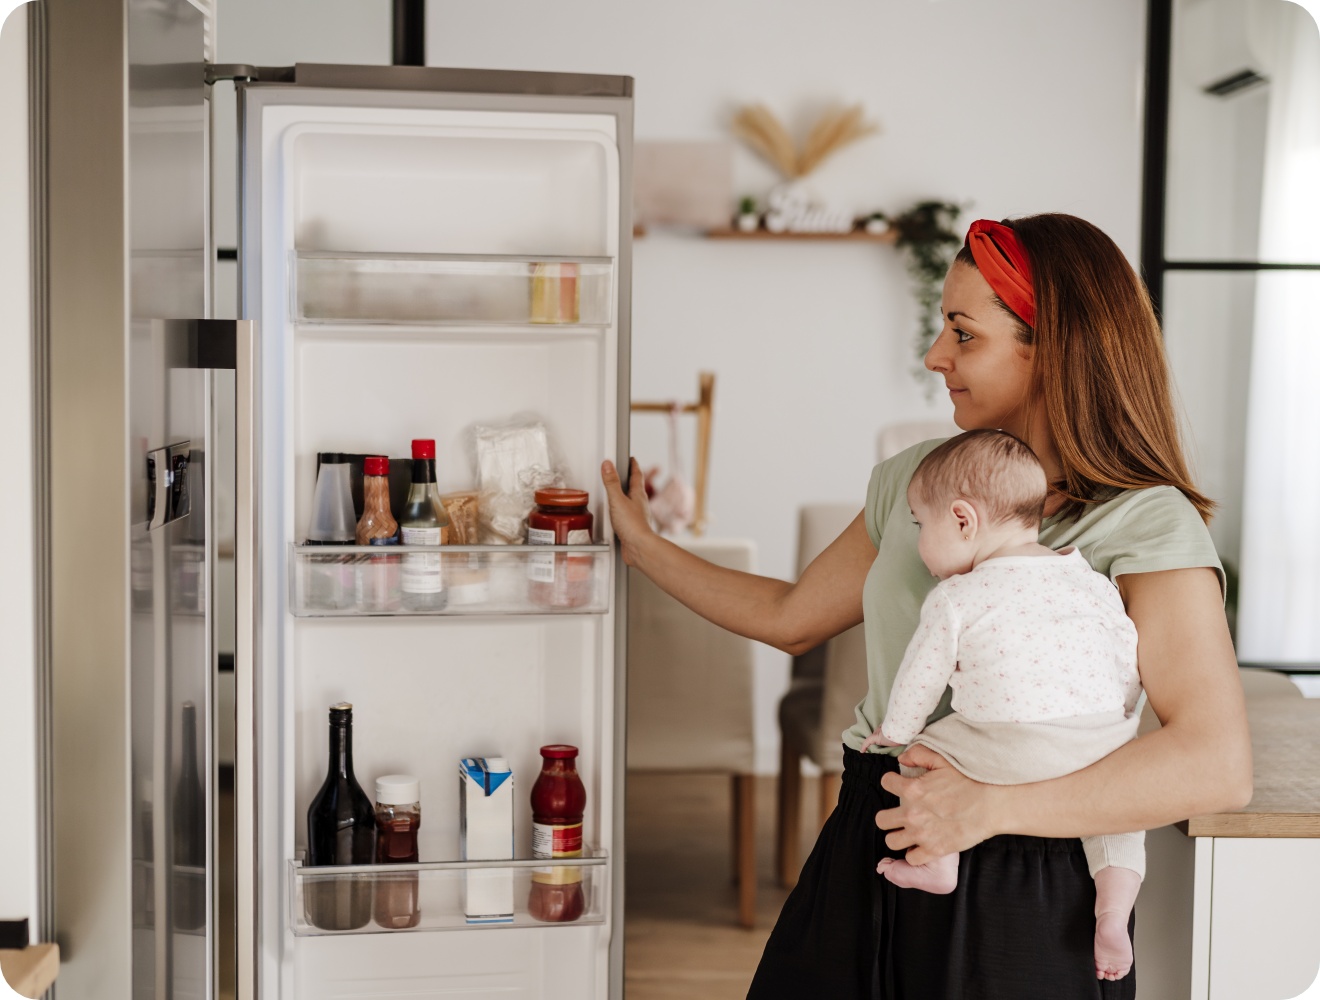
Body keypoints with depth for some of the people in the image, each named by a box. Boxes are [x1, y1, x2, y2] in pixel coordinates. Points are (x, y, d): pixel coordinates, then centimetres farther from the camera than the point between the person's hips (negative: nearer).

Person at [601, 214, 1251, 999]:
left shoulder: (1147, 525, -12)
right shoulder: (916, 479, 8)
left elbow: (1219, 765, -23)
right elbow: (790, 618, 21)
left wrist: (992, 806, -27)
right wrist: (642, 545, 24)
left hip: (1024, 904, -5)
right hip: (867, 861, 6)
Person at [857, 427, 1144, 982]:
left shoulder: (954, 598, 2)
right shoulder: (1094, 582, 16)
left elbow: (921, 676, 10)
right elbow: (1132, 657, 19)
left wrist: (894, 730, 29)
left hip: (1013, 756, -4)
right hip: (1106, 744, 4)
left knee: (926, 750, 18)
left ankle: (937, 863, 16)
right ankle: (1113, 908, 10)